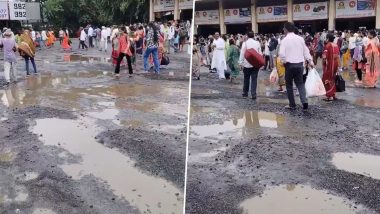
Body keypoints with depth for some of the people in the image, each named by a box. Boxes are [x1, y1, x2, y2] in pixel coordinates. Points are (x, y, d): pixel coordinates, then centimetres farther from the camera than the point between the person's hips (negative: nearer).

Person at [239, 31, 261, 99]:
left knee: (246, 79, 12)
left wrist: (241, 63, 0)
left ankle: (245, 94, 21)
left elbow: (242, 54, -6)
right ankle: (253, 95, -4)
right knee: (254, 79, 1)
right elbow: (260, 53, 3)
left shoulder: (245, 43, -7)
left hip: (247, 64, 0)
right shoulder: (257, 43, -1)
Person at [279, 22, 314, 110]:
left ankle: (292, 105, 11)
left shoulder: (285, 40, -8)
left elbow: (281, 53, -18)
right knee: (300, 84, 13)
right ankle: (304, 101, -7)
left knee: (289, 85, 9)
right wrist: (310, 61, 16)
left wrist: (284, 61, -2)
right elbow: (306, 51, 10)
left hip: (289, 64, -4)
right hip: (300, 64, 4)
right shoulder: (300, 38, 7)